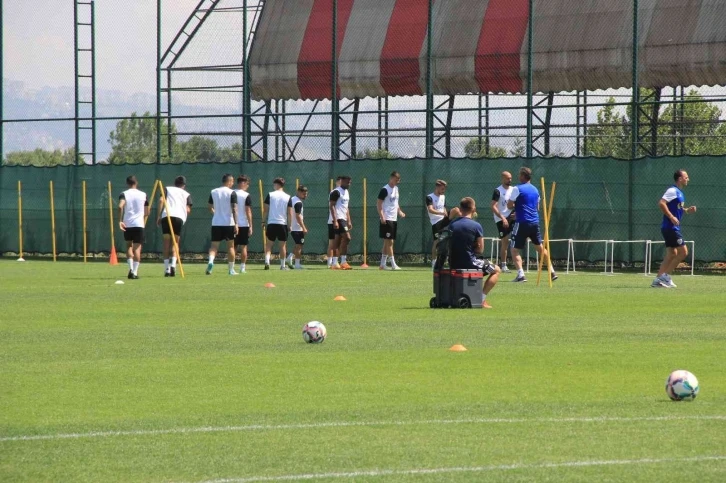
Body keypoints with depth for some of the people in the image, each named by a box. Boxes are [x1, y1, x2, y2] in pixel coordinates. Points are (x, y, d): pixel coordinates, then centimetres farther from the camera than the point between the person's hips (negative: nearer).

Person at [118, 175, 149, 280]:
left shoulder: (124, 194, 0)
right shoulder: (143, 195, 6)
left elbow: (120, 206, -19)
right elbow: (147, 212, 10)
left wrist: (120, 221, -17)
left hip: (127, 224, 0)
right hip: (139, 224, 0)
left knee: (128, 245, 18)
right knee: (137, 248, 0)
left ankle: (131, 268, 3)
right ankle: (135, 272, -7)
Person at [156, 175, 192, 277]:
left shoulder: (167, 189, 21)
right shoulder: (186, 194, 22)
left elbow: (161, 200, 4)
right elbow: (188, 210, 11)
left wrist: (158, 216, 4)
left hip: (166, 216, 0)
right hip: (180, 216, 0)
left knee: (166, 242, 6)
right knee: (176, 242, 8)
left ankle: (166, 268, 1)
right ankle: (173, 264, -14)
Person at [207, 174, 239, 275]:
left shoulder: (213, 192, 6)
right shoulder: (232, 193, -7)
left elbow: (210, 208, 14)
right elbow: (234, 209, -13)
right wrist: (236, 223, -13)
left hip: (216, 223, 3)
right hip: (228, 223, -3)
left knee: (214, 245, 3)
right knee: (230, 246, 9)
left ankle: (211, 261, -26)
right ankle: (231, 269, 13)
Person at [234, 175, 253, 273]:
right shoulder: (246, 196, -8)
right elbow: (248, 211, -11)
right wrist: (250, 226, -8)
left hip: (233, 224, 3)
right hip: (244, 224, -3)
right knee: (243, 247, 2)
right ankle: (242, 267, 0)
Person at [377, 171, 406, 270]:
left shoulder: (396, 189, 14)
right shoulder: (385, 190, -11)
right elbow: (379, 203, -13)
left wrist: (399, 211, 10)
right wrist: (382, 216, -22)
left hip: (394, 219, 9)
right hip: (387, 219, -9)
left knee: (388, 242, 10)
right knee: (389, 241, -8)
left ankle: (383, 264, 15)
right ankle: (393, 265, -10)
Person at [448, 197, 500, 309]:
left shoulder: (451, 225, 2)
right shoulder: (476, 226, -12)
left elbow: (450, 246, 12)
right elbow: (480, 250, -7)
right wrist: (472, 248, 9)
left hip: (453, 264, 6)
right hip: (469, 263, -6)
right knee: (496, 270, 16)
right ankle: (482, 298, 1)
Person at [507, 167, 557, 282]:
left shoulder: (517, 189, -8)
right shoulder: (535, 190, 14)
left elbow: (509, 205, -7)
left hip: (522, 222, -6)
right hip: (535, 222, 6)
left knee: (514, 249, -1)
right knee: (540, 247, 19)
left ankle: (520, 274, -15)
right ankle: (552, 272, 18)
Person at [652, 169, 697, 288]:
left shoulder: (679, 193, 17)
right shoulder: (673, 191, -13)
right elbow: (661, 203, -24)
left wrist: (687, 210, 10)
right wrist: (671, 217, -27)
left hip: (673, 228, 10)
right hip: (670, 228, -10)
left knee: (672, 255, 9)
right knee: (683, 252, -10)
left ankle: (658, 280, 9)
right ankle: (665, 276, -7)